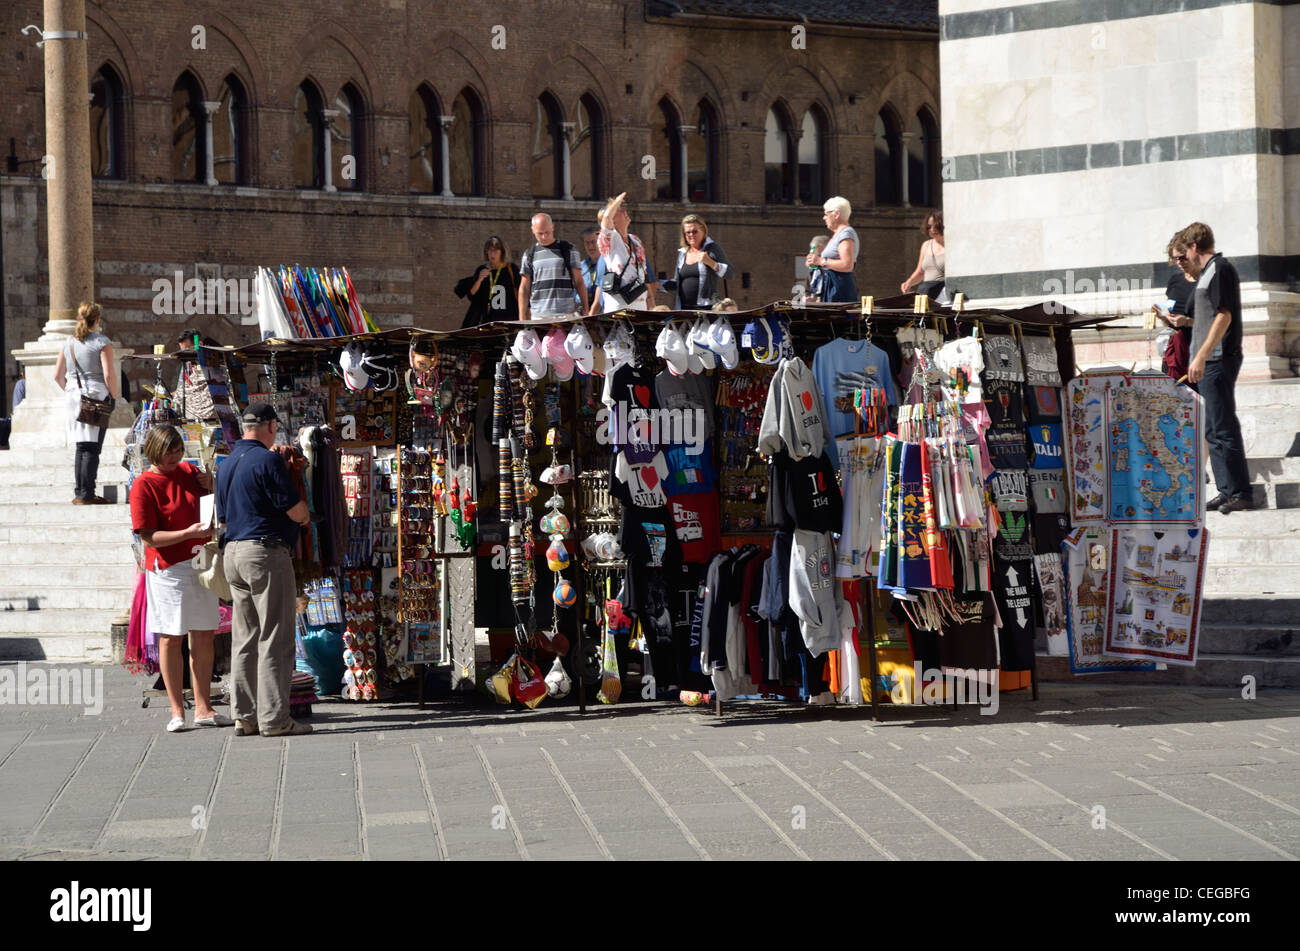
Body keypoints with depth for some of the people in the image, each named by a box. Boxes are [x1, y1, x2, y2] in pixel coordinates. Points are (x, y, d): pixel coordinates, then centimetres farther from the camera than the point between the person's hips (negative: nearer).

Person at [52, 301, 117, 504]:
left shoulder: (69, 343, 9)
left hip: (74, 396, 6)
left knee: (81, 446, 13)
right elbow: (109, 375, -16)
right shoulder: (101, 342, -8)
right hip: (97, 396, -6)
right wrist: (113, 395, -2)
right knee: (92, 447, -3)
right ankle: (86, 494, -5)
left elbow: (58, 376, 11)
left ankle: (80, 494, 14)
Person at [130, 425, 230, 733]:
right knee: (171, 638, 0)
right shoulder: (144, 485, -9)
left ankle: (203, 709, 13)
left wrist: (211, 487, 0)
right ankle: (177, 711, 6)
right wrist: (188, 533, -24)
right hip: (168, 569, -6)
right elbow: (149, 537, -14)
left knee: (204, 636, 7)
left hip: (200, 565, 6)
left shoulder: (188, 471, 9)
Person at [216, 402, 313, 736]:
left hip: (234, 552, 8)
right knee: (274, 638, -5)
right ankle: (274, 717, -6)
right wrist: (304, 514, 8)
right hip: (266, 552, -8)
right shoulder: (266, 459, -13)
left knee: (244, 638, 11)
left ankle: (244, 716, 12)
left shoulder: (226, 465, 15)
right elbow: (297, 511, -13)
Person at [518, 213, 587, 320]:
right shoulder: (529, 255, 11)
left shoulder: (569, 250, 7)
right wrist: (522, 319, 4)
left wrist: (585, 310, -2)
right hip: (538, 317, 2)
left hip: (566, 315, -1)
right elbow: (524, 289, 11)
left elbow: (579, 283, 6)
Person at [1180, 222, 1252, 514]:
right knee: (1212, 431, 12)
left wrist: (1201, 356, -22)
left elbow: (1224, 316, -19)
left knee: (1224, 429, -10)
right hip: (1208, 363, 10)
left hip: (1218, 360, -10)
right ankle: (1227, 491, 17)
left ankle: (1239, 493, -9)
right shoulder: (1206, 273, 18)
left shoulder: (1220, 268, -11)